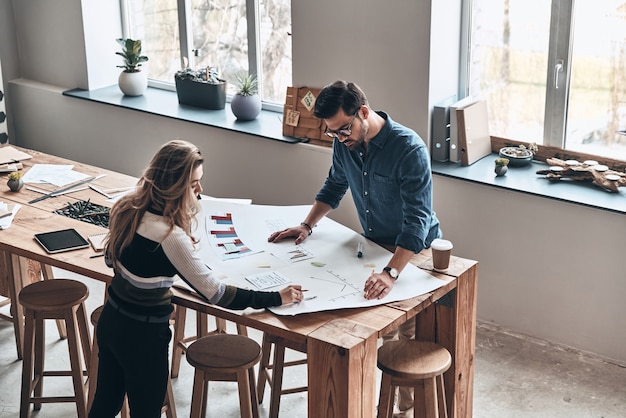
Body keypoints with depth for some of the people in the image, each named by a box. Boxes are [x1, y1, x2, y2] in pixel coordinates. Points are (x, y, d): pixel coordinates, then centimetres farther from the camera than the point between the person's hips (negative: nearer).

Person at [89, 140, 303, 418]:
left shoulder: (127, 208, -6)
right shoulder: (170, 236, -30)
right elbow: (216, 293, -25)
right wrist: (277, 298, -17)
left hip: (111, 320, 7)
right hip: (143, 336, -7)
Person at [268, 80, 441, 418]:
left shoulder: (409, 149, -30)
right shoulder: (344, 143, -9)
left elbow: (417, 219, -36)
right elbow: (335, 186, 11)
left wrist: (392, 272, -47)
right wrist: (307, 225, -2)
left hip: (414, 252, -5)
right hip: (374, 245, 6)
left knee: (410, 338, 1)